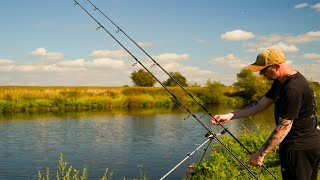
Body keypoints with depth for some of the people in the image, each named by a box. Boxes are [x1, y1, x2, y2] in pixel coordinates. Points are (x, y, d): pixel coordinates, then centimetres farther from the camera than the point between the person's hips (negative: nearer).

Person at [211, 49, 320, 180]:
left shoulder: (293, 88, -25)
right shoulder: (280, 82, 7)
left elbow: (284, 127, -25)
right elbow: (260, 106, 8)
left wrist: (261, 153, -21)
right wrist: (229, 116, -1)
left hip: (300, 148, -10)